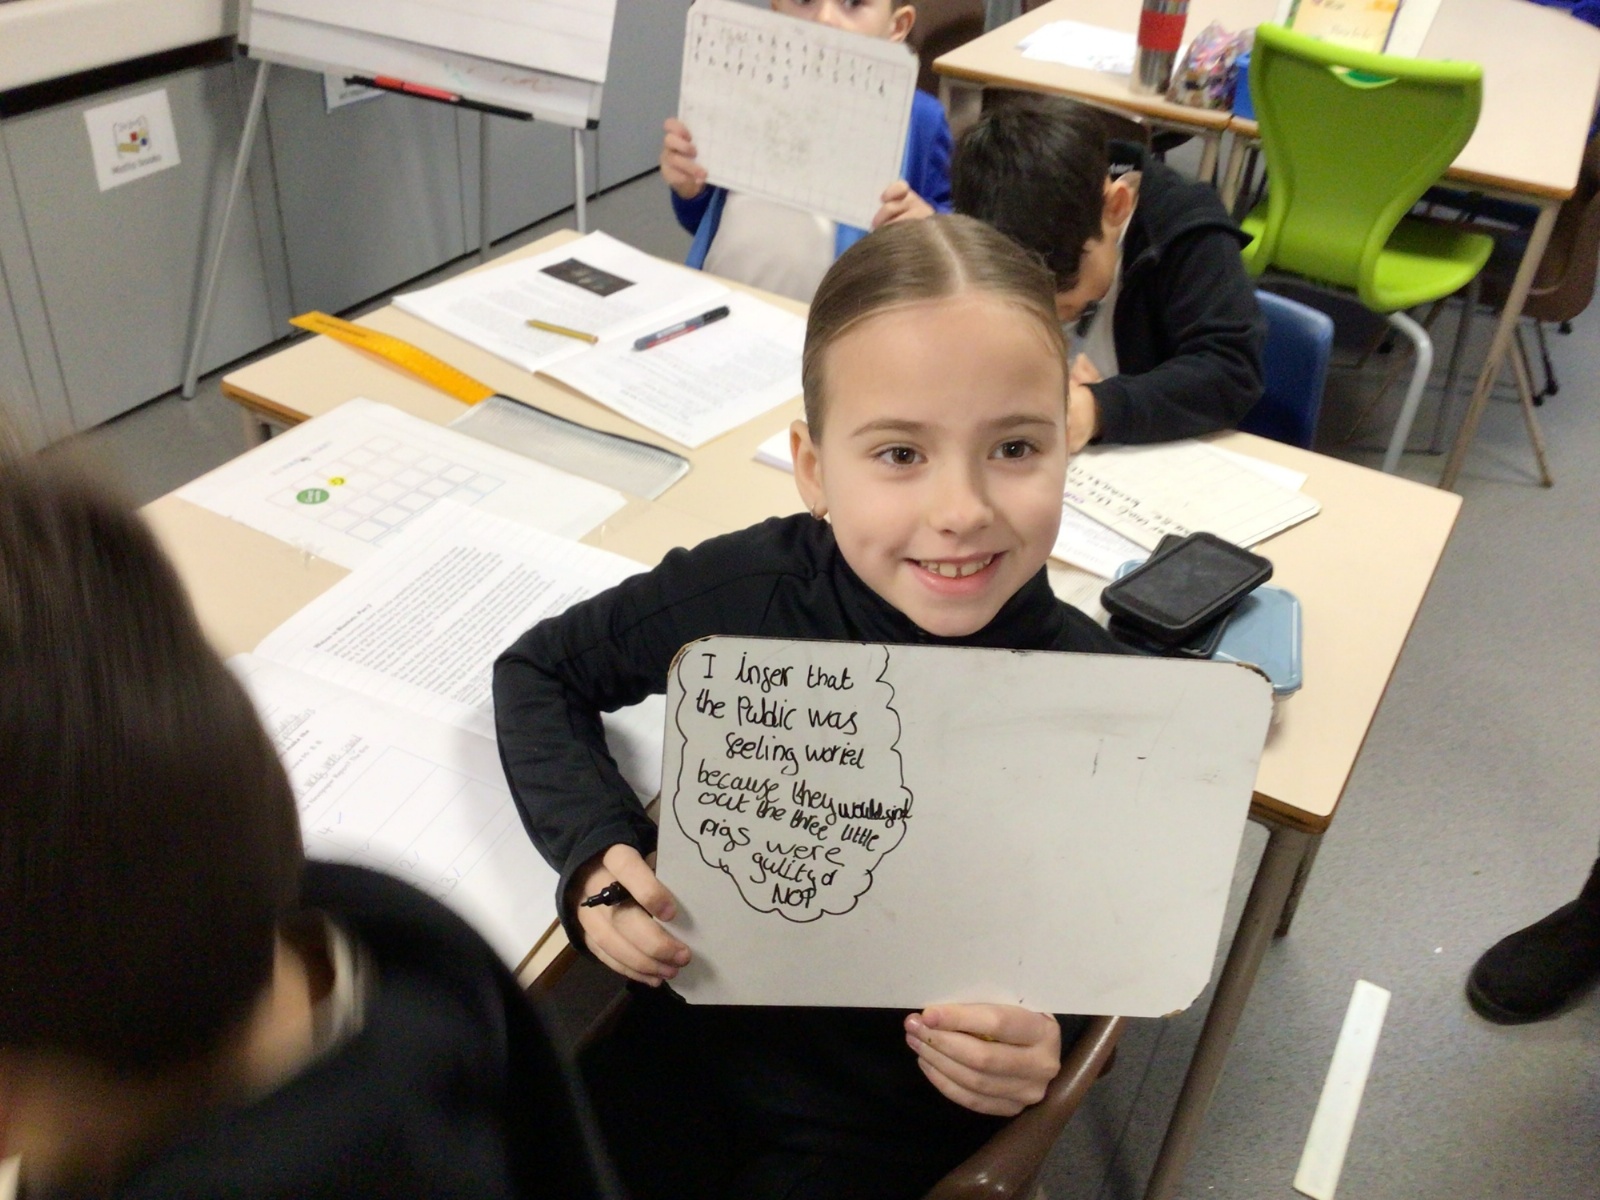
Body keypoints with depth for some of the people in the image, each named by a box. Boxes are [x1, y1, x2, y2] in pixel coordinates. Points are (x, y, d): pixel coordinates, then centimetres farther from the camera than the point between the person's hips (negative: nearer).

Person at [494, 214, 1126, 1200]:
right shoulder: (746, 588, -23)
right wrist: (595, 851, -21)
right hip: (698, 1031, 2)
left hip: (894, 1110, -1)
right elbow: (540, 672, -5)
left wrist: (1042, 1045, -26)